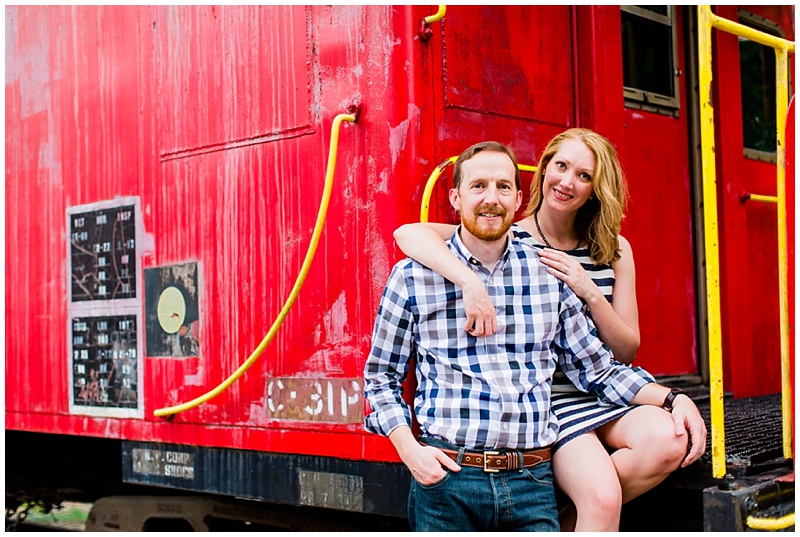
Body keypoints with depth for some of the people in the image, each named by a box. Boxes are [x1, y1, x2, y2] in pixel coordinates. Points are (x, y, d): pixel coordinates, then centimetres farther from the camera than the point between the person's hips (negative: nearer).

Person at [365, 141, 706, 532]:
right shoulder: (413, 277, 1)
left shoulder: (548, 273, 8)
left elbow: (597, 367, 14)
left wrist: (672, 398, 1)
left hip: (532, 482, 2)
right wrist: (409, 449, -7)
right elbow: (380, 378, 8)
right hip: (445, 476, -2)